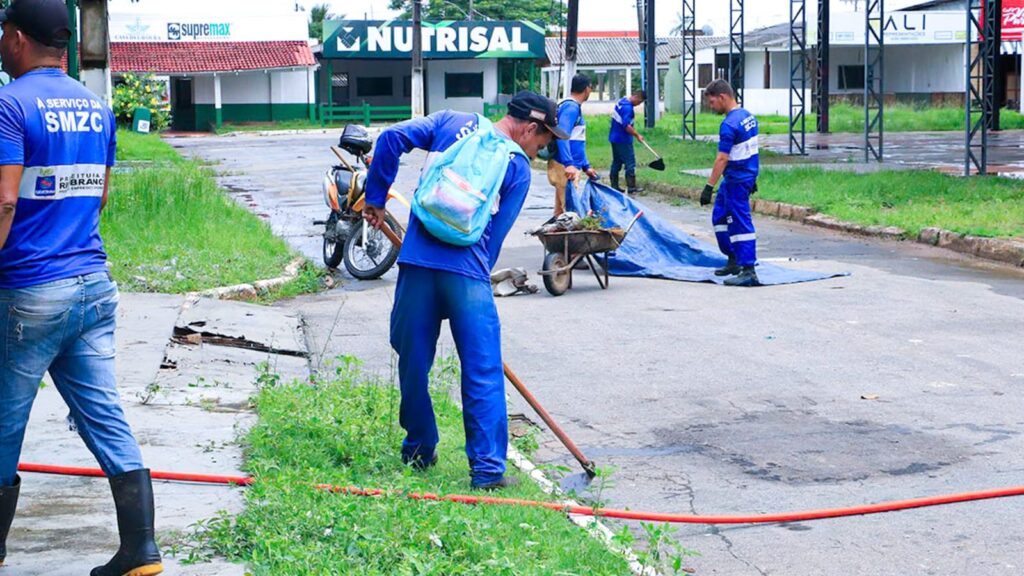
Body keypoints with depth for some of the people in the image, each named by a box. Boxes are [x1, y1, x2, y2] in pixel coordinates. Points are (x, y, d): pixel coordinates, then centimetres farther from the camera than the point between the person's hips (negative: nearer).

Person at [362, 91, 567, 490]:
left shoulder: (452, 122, 13)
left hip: (417, 262, 3)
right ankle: (488, 469, 1)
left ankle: (419, 452, 27)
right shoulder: (518, 168, 7)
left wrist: (376, 198, 12)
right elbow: (496, 234, 5)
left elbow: (392, 138, 4)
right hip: (467, 272, -3)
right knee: (483, 373, 3)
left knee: (413, 364, 15)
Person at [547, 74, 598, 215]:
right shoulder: (571, 107, -13)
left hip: (570, 166, 10)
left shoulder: (574, 107, 19)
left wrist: (586, 166, 29)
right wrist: (568, 164, -36)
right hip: (564, 167, -10)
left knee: (561, 211, 13)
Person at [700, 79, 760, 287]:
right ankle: (734, 261, 26)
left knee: (740, 222, -8)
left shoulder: (729, 125, -21)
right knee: (720, 216, 19)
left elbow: (722, 159, -22)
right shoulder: (748, 116, 8)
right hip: (748, 176, 10)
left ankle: (749, 271, -8)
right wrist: (752, 178, 23)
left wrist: (709, 187, -20)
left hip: (736, 181, -10)